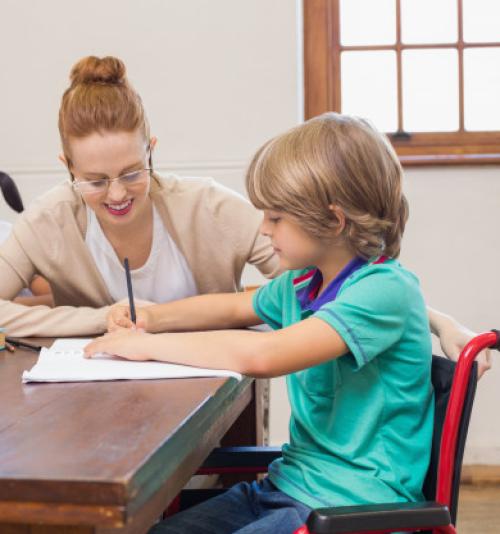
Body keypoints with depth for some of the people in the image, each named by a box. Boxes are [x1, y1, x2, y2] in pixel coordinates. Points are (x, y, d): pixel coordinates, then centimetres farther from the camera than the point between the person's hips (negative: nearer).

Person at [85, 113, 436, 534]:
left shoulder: (387, 290, -20)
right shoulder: (303, 282, 7)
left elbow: (261, 355, -32)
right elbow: (234, 307, 27)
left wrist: (148, 345, -19)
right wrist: (150, 319, 8)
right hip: (289, 482, 8)